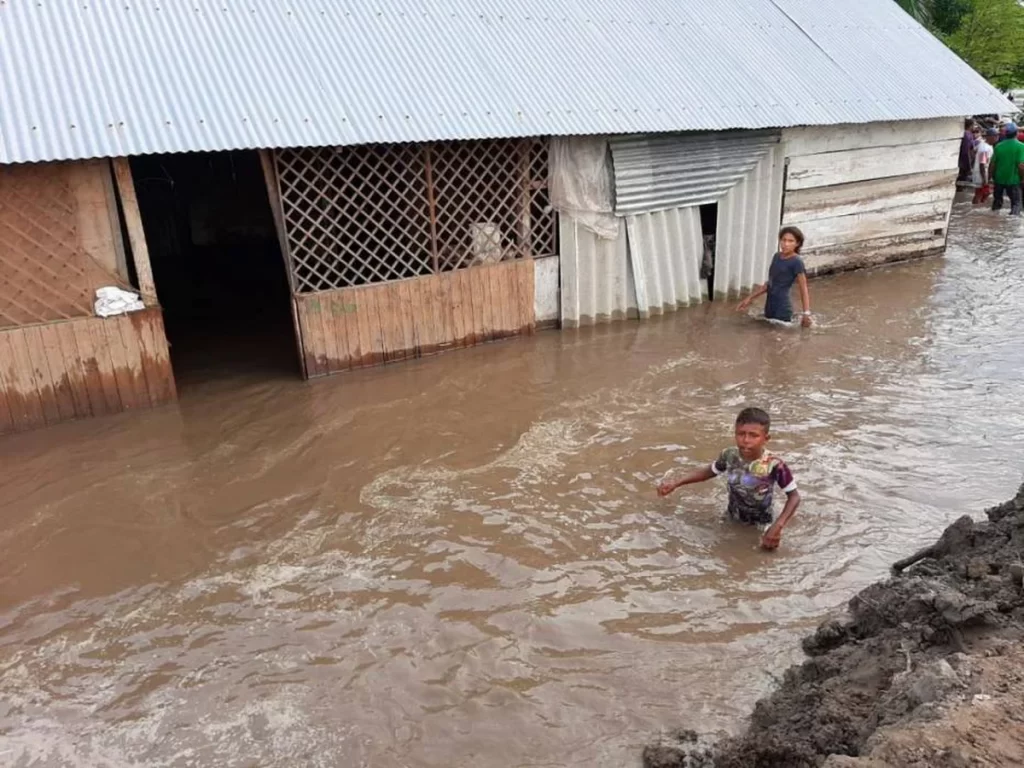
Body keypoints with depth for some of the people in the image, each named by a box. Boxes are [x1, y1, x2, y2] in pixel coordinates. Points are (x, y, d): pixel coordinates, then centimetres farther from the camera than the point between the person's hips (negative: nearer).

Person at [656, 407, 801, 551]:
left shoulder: (774, 465, -30)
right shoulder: (729, 456, -19)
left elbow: (794, 496, -19)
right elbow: (708, 471, 1)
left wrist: (778, 526, -30)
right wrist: (676, 483, -7)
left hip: (759, 528, -3)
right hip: (730, 522, 3)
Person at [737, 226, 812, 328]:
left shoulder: (796, 262, -11)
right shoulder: (776, 257, 10)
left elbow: (803, 289, -13)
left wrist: (806, 313, -23)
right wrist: (750, 298, 18)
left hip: (782, 309, -7)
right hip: (770, 308, 7)